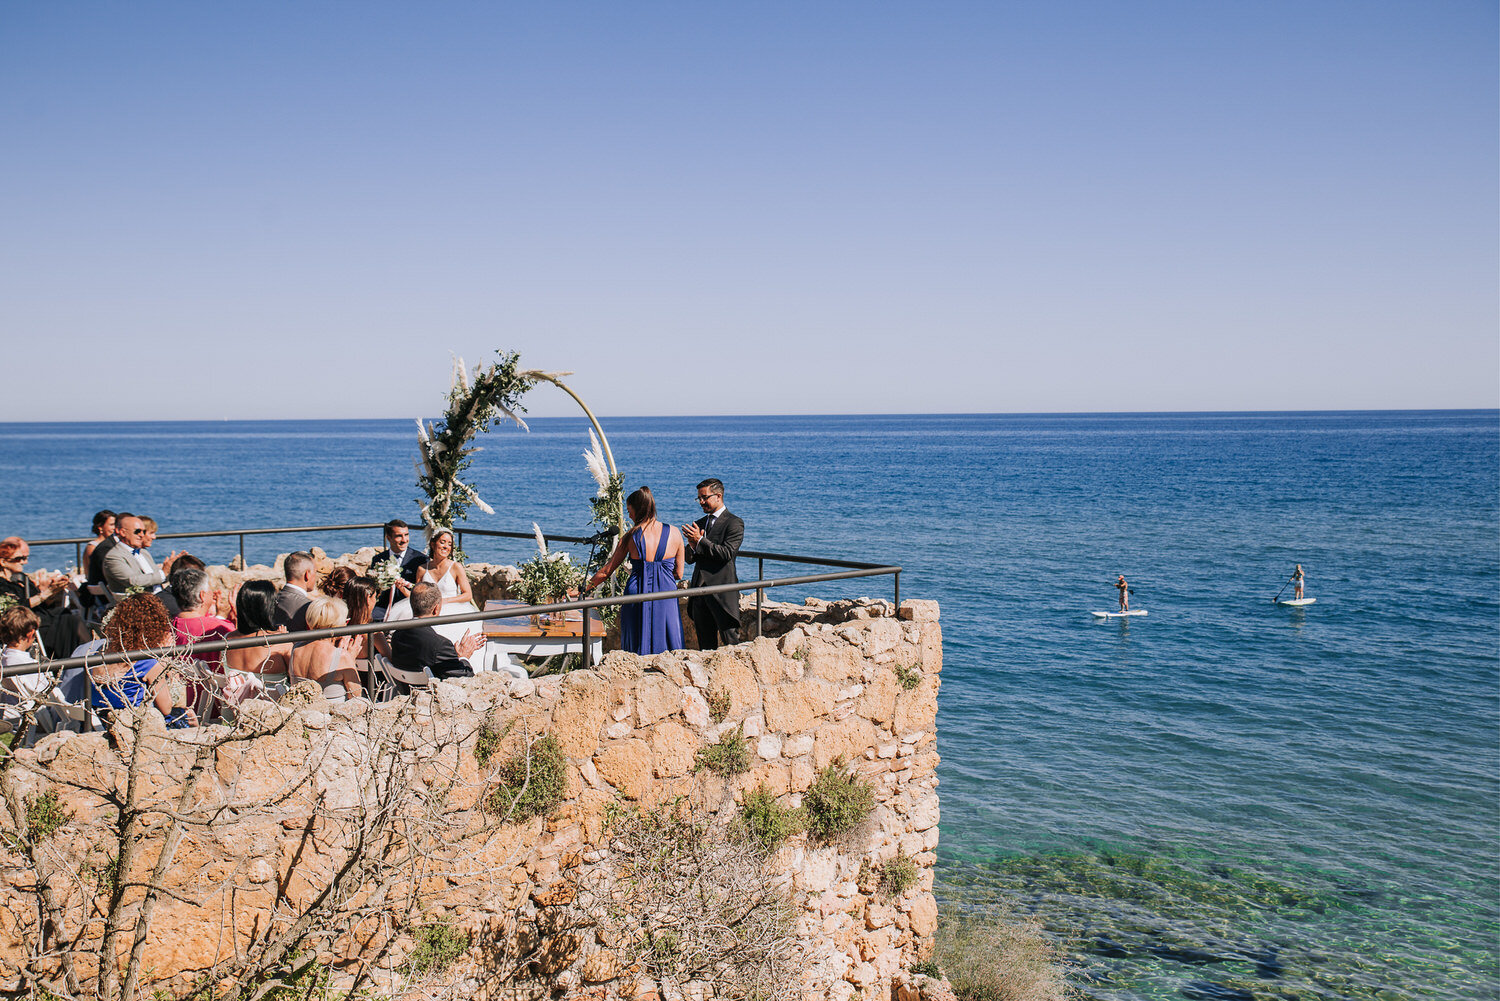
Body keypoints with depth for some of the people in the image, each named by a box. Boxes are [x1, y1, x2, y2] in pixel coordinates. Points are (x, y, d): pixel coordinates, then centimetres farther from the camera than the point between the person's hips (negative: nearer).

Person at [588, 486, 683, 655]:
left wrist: (585, 588, 18)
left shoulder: (631, 536, -1)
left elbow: (606, 571, 5)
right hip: (665, 596, 1)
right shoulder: (674, 533, 2)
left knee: (636, 651, 10)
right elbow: (678, 574, 8)